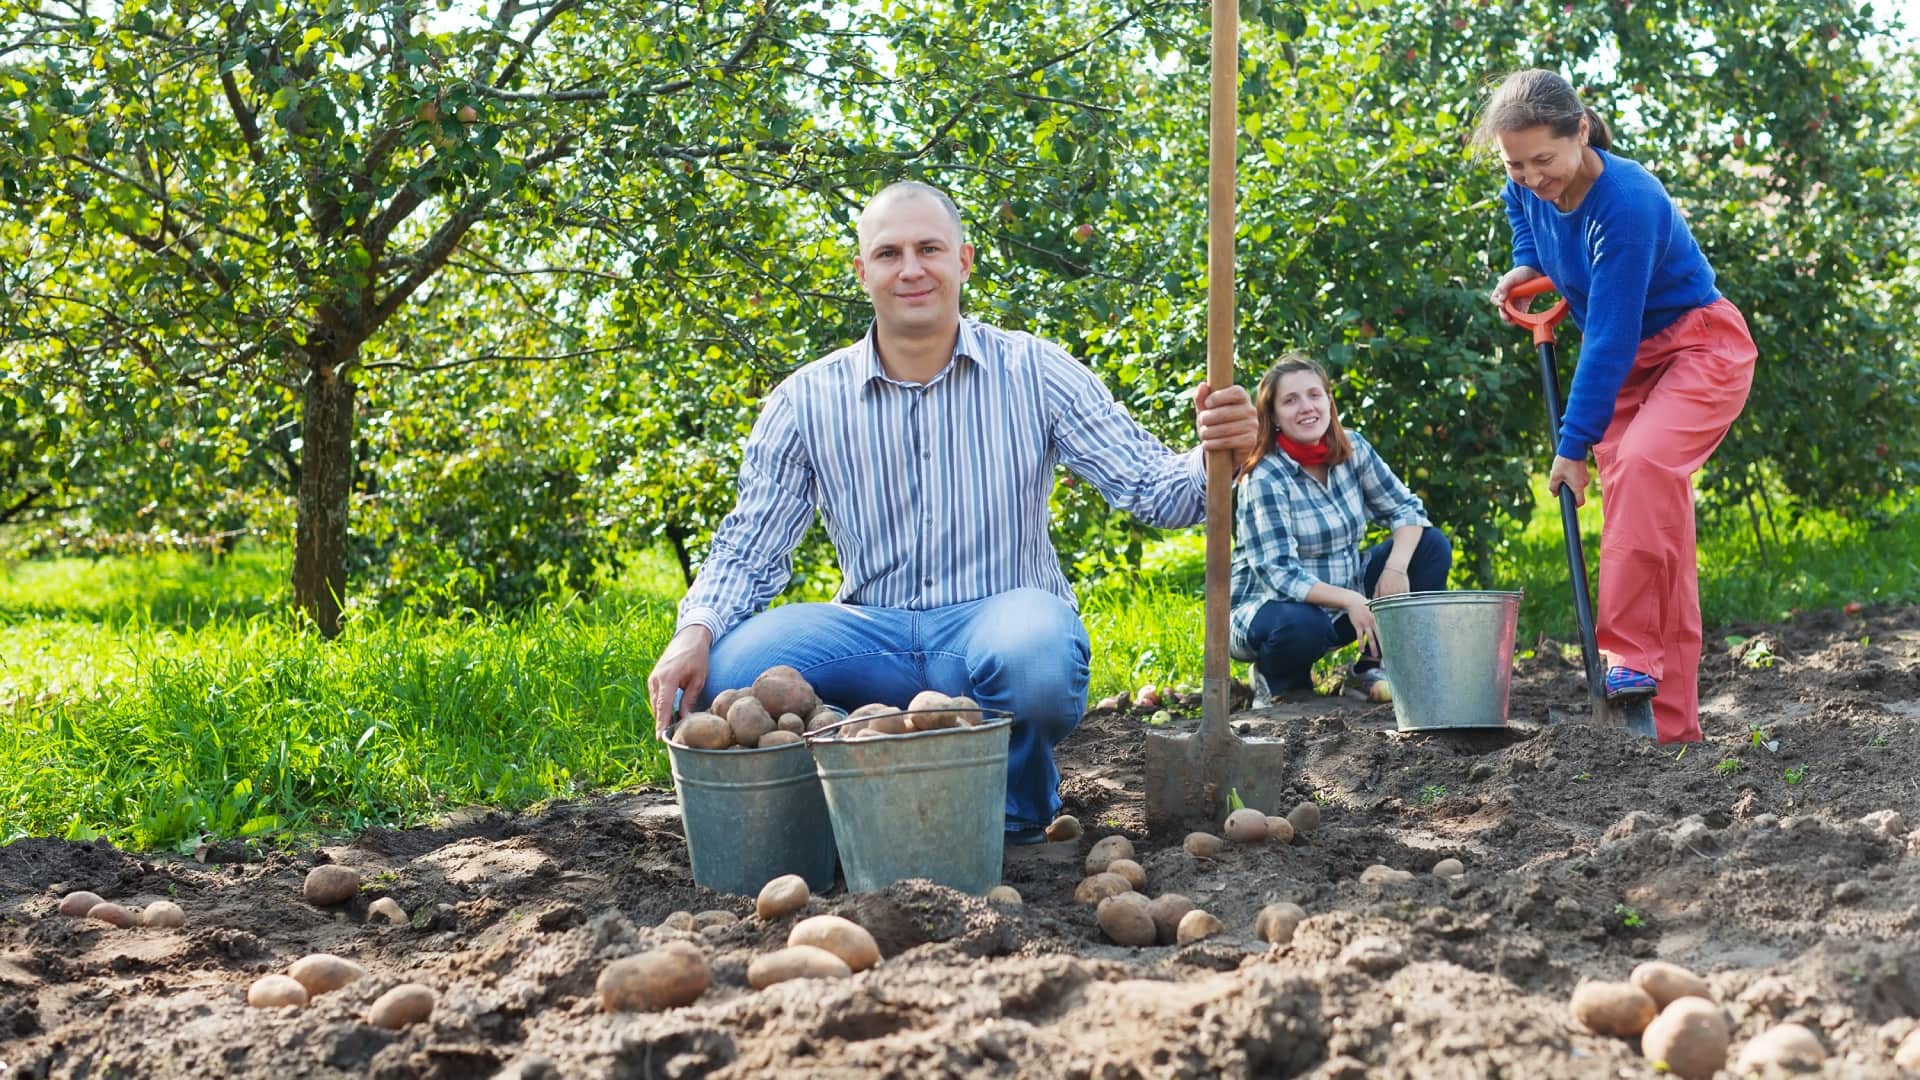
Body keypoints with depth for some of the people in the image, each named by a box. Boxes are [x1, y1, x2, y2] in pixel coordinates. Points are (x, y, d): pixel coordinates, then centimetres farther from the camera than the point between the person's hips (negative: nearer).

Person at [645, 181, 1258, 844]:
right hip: (875, 636, 1)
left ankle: (1019, 814, -5)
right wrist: (695, 633, -16)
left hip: (1001, 622, -1)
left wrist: (1213, 461, -26)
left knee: (1033, 652, -38)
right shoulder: (807, 401, 4)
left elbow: (1149, 489, -3)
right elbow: (750, 549, 5)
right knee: (724, 672, -26)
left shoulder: (1033, 372, 1)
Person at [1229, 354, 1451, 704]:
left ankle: (1371, 669, -1)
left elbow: (1407, 508, -1)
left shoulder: (1352, 449, -2)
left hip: (1348, 602, 7)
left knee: (1433, 545, -5)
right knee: (1301, 626, -41)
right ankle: (1277, 680, -3)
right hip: (1278, 607, -7)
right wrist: (1350, 600, -37)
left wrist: (1396, 568, -21)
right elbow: (1279, 574, -25)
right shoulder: (1265, 479, -20)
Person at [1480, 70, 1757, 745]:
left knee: (1642, 461, -35)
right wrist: (1526, 267, 5)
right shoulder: (1529, 191, -6)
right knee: (1657, 533, 3)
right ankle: (1672, 725, 4)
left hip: (1699, 350, -8)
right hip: (1630, 365, 8)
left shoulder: (1626, 204, -30)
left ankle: (1631, 659, -32)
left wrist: (1573, 444, -25)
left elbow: (1610, 339, -28)